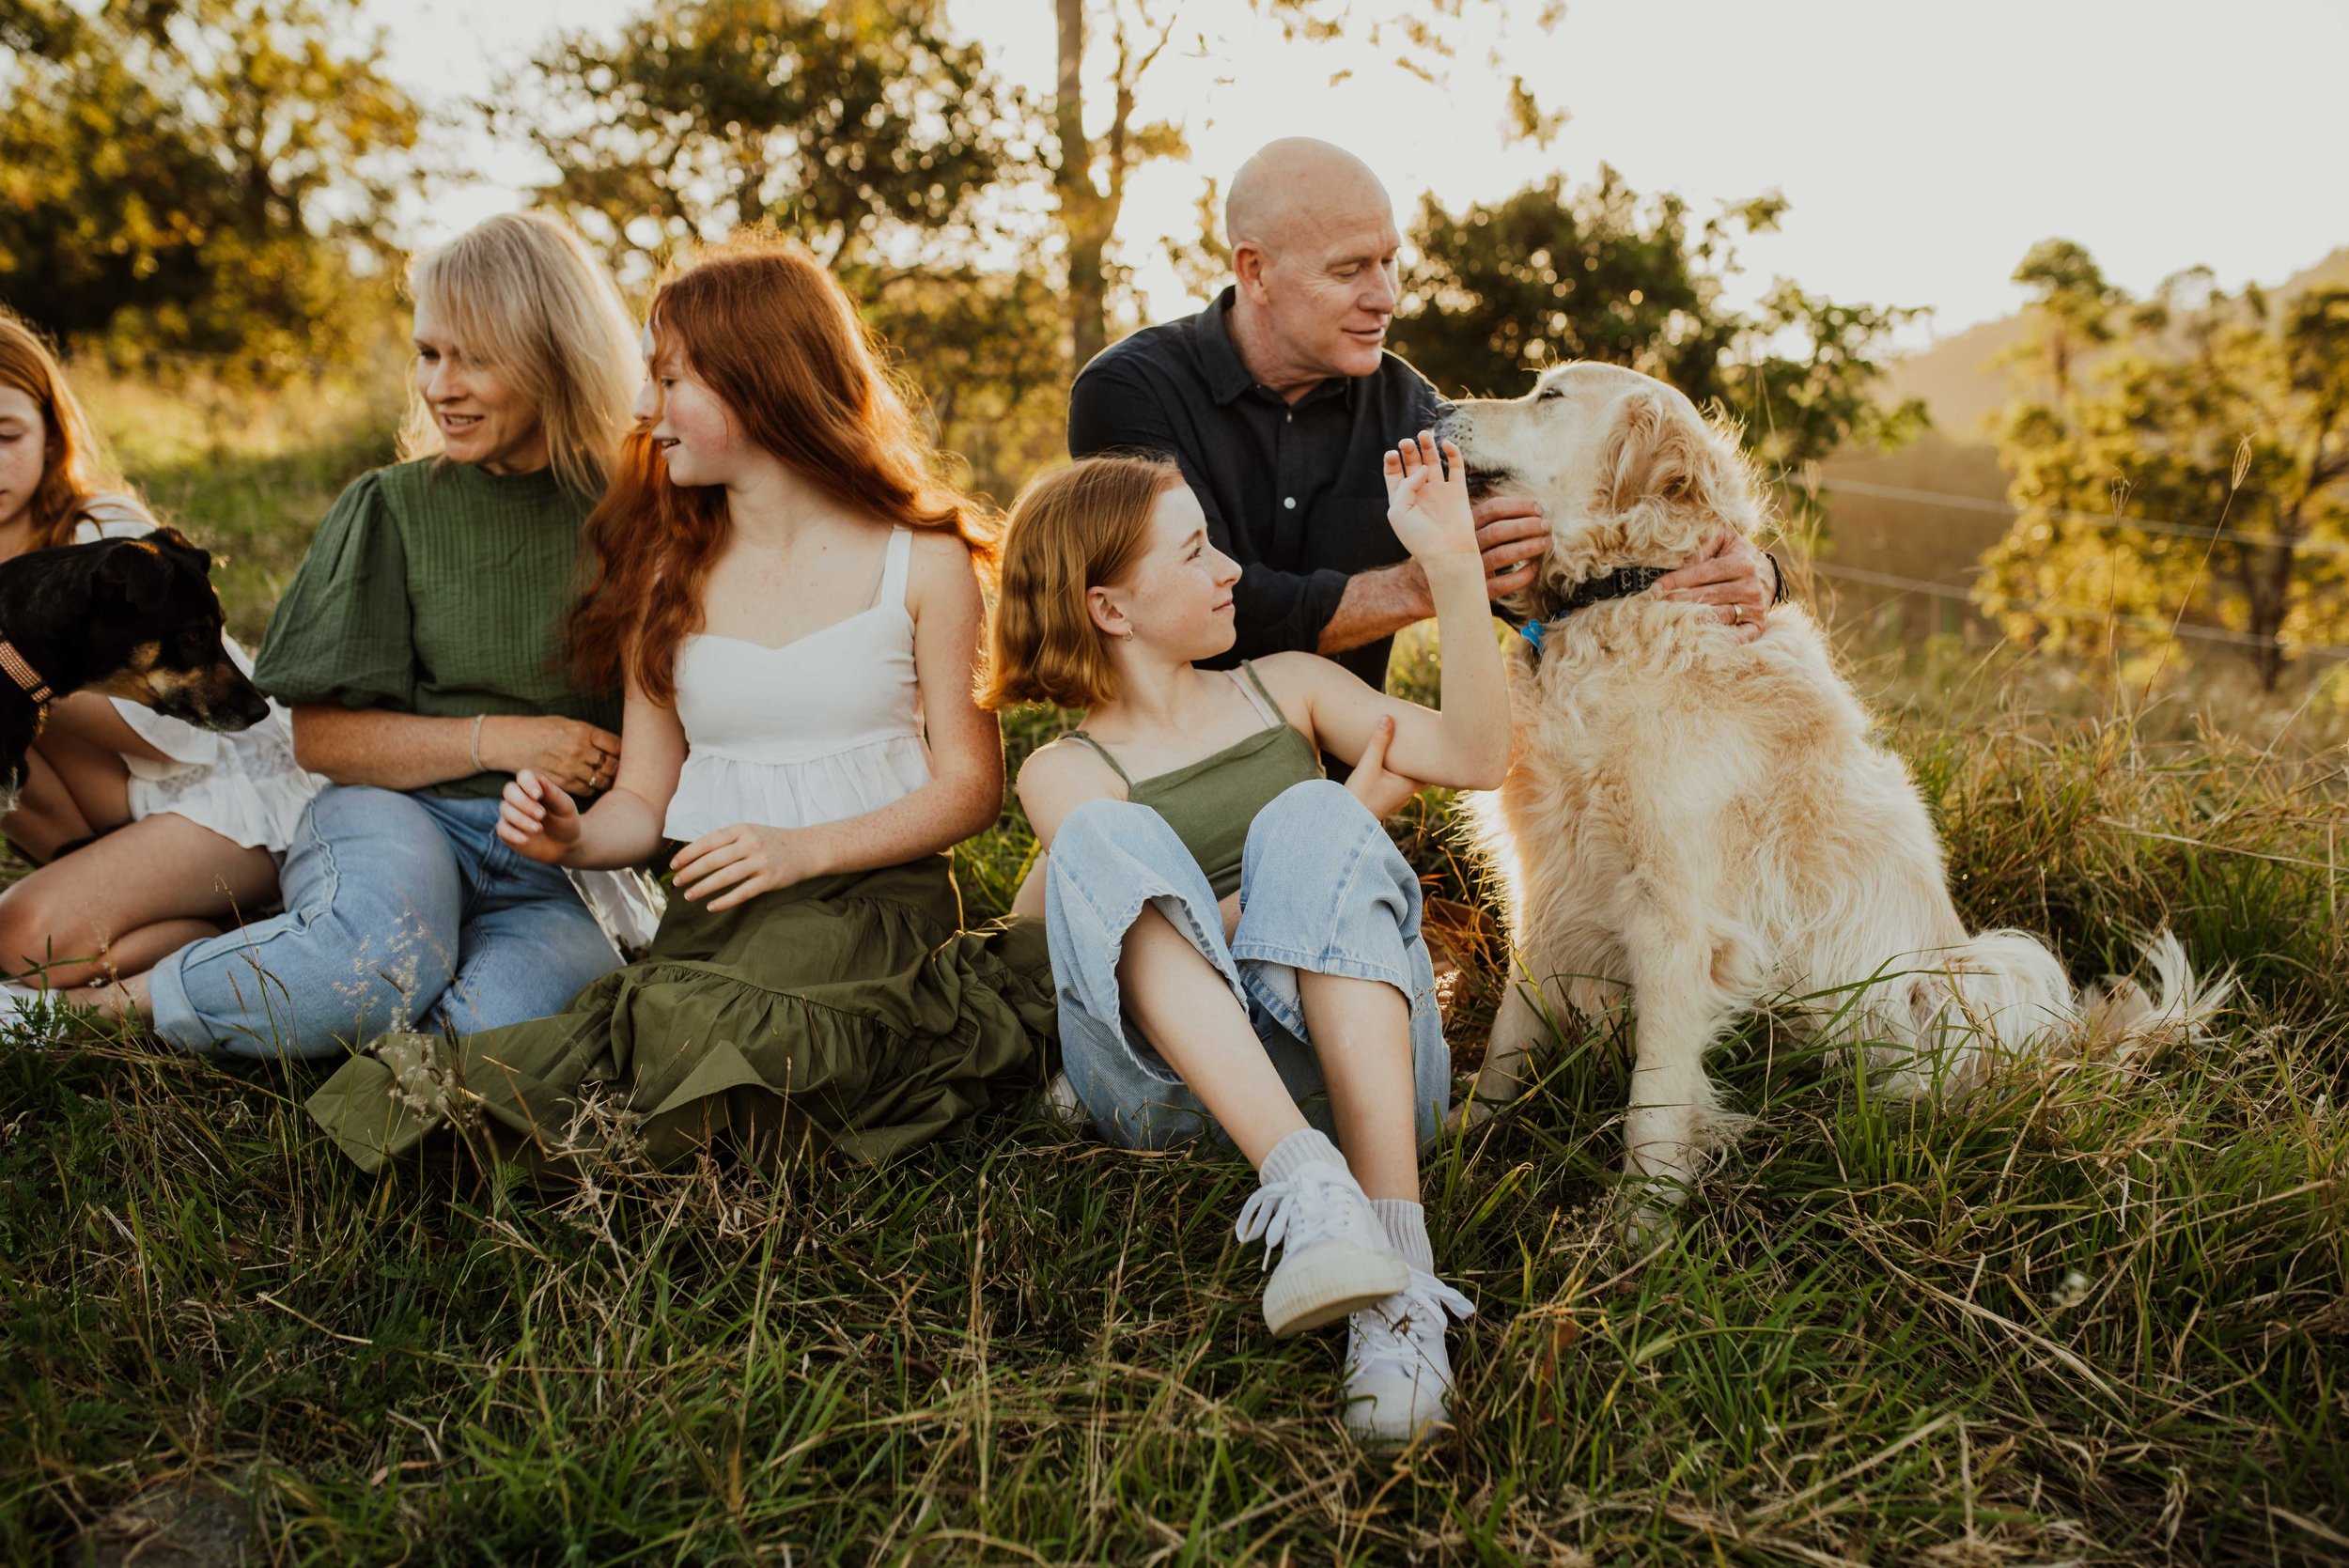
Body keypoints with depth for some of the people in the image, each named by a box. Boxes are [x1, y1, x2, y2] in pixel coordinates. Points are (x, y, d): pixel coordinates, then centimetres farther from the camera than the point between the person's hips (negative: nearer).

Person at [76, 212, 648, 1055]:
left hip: (557, 866, 0)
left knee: (513, 1018, -34)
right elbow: (321, 736, 5)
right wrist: (497, 740, -8)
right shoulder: (392, 508, 7)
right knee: (384, 949, -37)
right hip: (398, 821, 0)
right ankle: (125, 1004, -12)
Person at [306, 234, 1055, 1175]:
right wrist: (573, 836, -11)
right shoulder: (665, 577, 13)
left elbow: (971, 785, -2)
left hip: (877, 893, -3)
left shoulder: (924, 560, 2)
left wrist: (802, 848, -15)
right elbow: (645, 799, 12)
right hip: (714, 908, 3)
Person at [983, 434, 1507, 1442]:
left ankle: (1395, 1274, -42)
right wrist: (1355, 820, -9)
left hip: (1351, 1058, 2)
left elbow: (1474, 757, 6)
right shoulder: (1064, 775, 10)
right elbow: (1183, 935, -6)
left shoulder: (1286, 687, 20)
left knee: (1308, 821, -26)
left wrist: (1453, 564, 1)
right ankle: (1308, 1185, -45)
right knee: (1105, 837, -25)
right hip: (1172, 1076, -1)